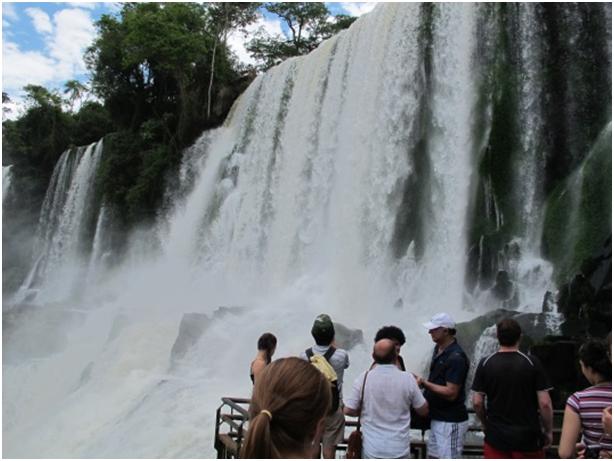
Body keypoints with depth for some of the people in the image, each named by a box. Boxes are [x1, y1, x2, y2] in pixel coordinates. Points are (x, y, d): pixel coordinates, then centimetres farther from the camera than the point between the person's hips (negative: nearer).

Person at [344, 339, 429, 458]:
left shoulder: (364, 378, -11)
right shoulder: (407, 379, -11)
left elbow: (348, 410, -5)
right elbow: (423, 410, 1)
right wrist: (417, 385, 17)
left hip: (372, 449, 0)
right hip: (399, 449, 0)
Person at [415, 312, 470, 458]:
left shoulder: (456, 357, -22)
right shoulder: (438, 349, 7)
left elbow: (450, 393, -24)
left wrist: (424, 383, -22)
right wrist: (422, 382, 6)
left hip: (451, 421, -9)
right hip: (437, 417, 9)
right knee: (434, 457, 17)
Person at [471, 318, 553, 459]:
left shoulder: (485, 364, -5)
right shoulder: (532, 363, -9)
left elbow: (477, 402, -3)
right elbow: (545, 403, -10)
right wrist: (548, 431, 5)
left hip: (496, 436, 1)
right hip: (527, 437, 0)